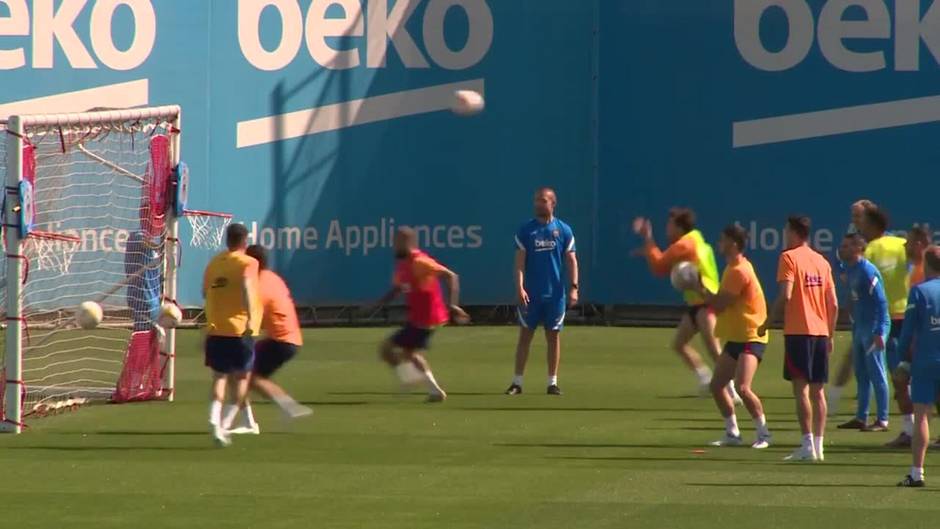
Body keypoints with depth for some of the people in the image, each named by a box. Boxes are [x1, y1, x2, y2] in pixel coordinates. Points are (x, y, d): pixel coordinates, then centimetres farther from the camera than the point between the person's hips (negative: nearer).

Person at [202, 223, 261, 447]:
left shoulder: (214, 263, 11)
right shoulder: (248, 263, -6)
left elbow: (205, 292, 19)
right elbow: (247, 286, -24)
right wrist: (250, 317, -32)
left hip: (215, 329, 4)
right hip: (240, 329, -4)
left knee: (220, 377, 5)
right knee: (242, 377, 11)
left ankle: (215, 419, -17)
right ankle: (228, 422, 5)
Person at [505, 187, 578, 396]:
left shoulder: (563, 230, 3)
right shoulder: (526, 230, 2)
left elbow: (571, 261, 4)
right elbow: (520, 262, -2)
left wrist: (573, 287, -6)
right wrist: (520, 288, -13)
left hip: (556, 293, 0)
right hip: (531, 294, 0)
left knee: (553, 336, 4)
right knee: (525, 335, 1)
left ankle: (553, 382, 10)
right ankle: (517, 382, 5)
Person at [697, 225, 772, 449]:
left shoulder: (739, 271, -19)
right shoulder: (733, 268, 13)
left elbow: (719, 305, -17)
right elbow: (720, 301, 10)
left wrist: (700, 288, -5)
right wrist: (703, 290, -4)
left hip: (751, 337, -10)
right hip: (736, 337, 10)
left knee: (742, 387, -20)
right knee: (717, 385, 9)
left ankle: (763, 434, -7)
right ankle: (732, 434, 19)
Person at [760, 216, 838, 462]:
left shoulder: (789, 257, -5)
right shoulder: (822, 261, 13)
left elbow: (785, 296, -15)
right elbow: (833, 304, 13)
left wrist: (766, 323, -6)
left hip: (798, 331, -6)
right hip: (820, 331, 6)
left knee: (801, 388, -7)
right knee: (818, 390, 8)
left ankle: (808, 446, -13)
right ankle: (818, 445, 8)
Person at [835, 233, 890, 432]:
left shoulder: (868, 271, -15)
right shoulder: (849, 270, 12)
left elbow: (881, 302, -18)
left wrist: (879, 332, -21)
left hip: (873, 328, -9)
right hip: (859, 327, 9)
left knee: (877, 374, -5)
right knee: (861, 375, 13)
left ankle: (882, 421, -2)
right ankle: (861, 418, 19)